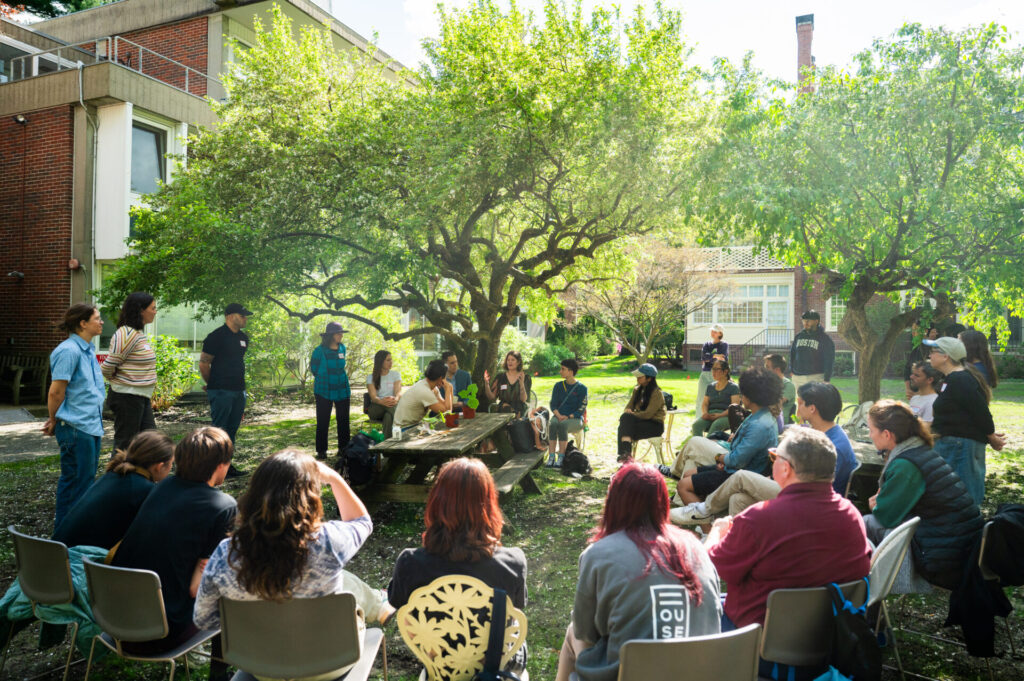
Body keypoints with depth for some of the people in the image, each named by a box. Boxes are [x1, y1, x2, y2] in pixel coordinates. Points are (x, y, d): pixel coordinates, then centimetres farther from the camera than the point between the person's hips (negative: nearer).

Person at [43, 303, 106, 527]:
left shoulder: (88, 350, 12)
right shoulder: (69, 351, -18)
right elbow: (56, 392, -15)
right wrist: (54, 422, -2)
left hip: (92, 424, 9)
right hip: (75, 427, -9)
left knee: (88, 477, 16)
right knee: (75, 480, 0)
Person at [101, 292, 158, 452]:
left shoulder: (140, 333, 12)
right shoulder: (126, 334, -18)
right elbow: (107, 368, -17)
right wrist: (117, 381, 2)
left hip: (142, 397, 9)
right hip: (127, 397, -9)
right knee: (124, 445, 1)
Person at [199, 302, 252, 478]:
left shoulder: (243, 338, 14)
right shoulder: (217, 336, -10)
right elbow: (203, 364, -8)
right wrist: (214, 384, 3)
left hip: (238, 391, 8)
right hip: (221, 391, -8)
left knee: (232, 429, 12)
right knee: (219, 430, -5)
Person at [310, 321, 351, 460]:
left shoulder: (342, 348, 6)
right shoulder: (319, 350, -9)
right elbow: (313, 369, 3)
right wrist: (324, 378, 10)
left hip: (342, 390, 5)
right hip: (324, 391, -4)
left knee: (343, 420, 7)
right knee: (323, 421, 2)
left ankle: (343, 448, 18)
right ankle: (321, 450, 11)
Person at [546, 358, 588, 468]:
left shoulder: (581, 388, -1)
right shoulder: (558, 386, 12)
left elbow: (581, 409, -5)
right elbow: (553, 404, 7)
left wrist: (568, 417, -18)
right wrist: (558, 415, -13)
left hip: (575, 418, -3)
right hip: (558, 416, 3)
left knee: (563, 425, -36)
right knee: (552, 424, -32)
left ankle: (561, 458, -34)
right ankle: (551, 457, -36)